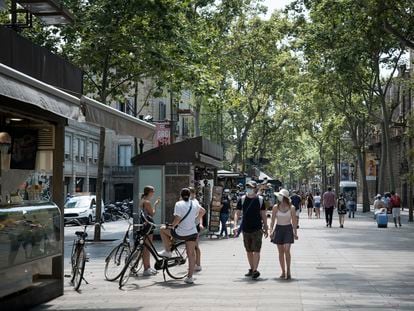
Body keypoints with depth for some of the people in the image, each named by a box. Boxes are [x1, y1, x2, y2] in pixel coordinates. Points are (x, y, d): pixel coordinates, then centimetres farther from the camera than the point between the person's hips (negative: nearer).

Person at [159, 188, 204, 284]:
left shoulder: (179, 204, -10)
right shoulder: (194, 205, 8)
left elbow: (177, 219, -18)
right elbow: (202, 212, 27)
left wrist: (172, 226, -1)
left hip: (180, 234, -5)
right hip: (193, 233, 5)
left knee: (162, 230, 19)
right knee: (191, 254, 9)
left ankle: (167, 251, 23)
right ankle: (190, 277, 8)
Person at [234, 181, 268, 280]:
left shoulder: (260, 200, 1)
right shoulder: (242, 199, 2)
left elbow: (263, 215, 8)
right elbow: (237, 213, 4)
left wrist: (266, 228, 7)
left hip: (257, 229, -3)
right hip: (245, 229, 3)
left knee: (256, 250, -10)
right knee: (248, 251, 12)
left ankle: (255, 270, -11)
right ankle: (251, 269, 23)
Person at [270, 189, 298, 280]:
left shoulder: (291, 208, -4)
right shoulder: (276, 207, -1)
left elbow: (294, 221, 2)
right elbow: (273, 220, 3)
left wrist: (295, 233, 0)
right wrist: (271, 230, -7)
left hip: (288, 229, -2)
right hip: (278, 229, 2)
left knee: (287, 250, -14)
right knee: (281, 251, 4)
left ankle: (288, 271, -7)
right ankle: (283, 272, 13)